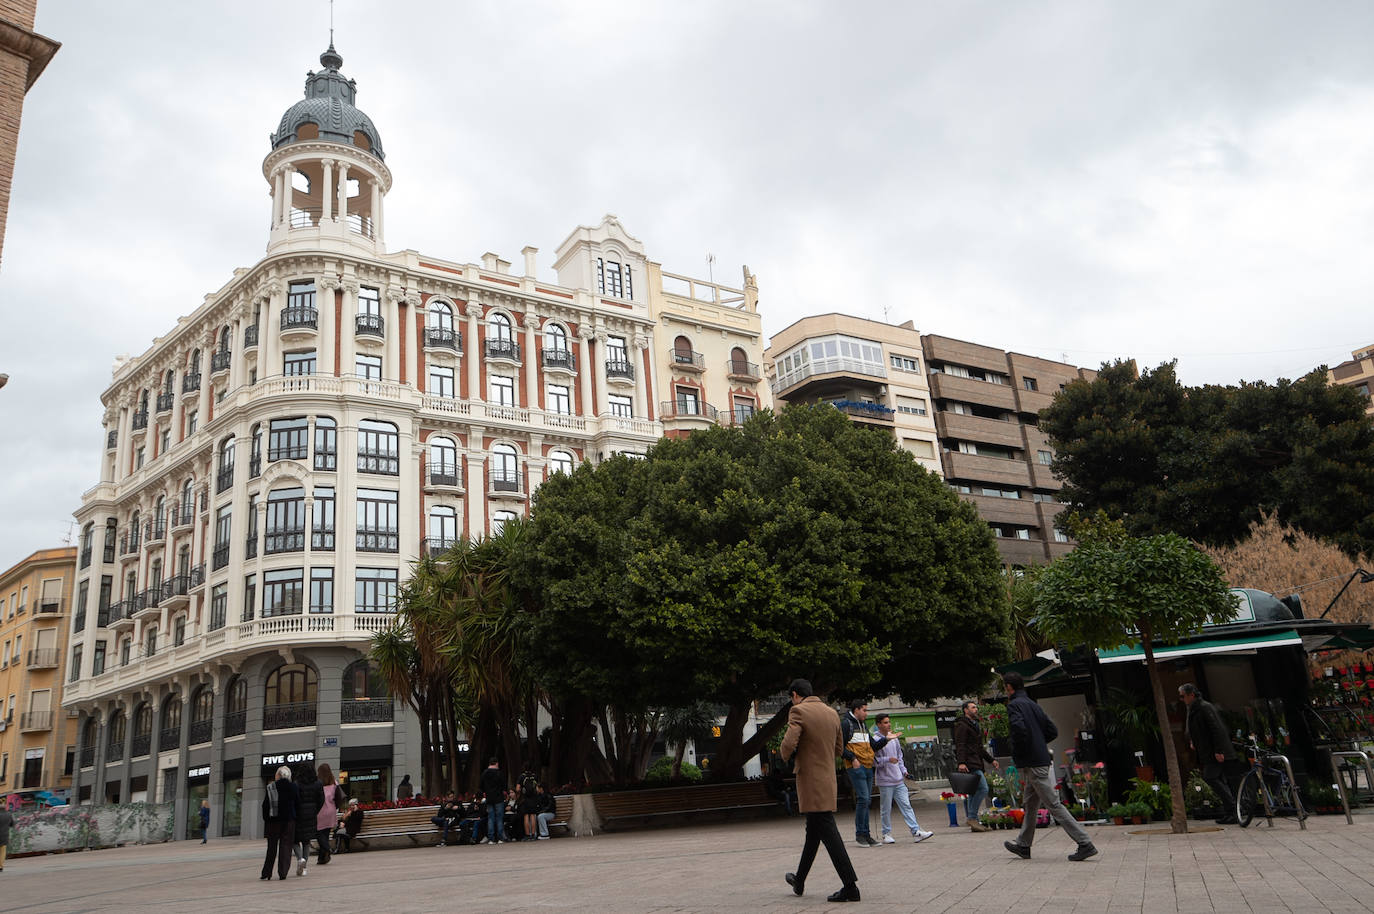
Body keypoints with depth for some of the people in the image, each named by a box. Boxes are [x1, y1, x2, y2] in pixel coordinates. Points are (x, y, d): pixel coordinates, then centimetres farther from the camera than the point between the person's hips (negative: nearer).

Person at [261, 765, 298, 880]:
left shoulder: (270, 788, -3)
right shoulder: (293, 787, -1)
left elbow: (265, 806, -2)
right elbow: (297, 804, 2)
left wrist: (266, 819, 6)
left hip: (273, 820, 0)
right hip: (289, 820, 0)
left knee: (272, 847, 9)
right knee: (286, 846, 4)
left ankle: (267, 873, 9)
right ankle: (282, 873, -2)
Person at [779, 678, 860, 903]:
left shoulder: (798, 711, -12)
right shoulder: (831, 712, 11)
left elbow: (788, 745, -22)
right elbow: (839, 748, 18)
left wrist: (785, 754, 0)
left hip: (811, 781, -8)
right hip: (828, 778, 8)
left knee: (827, 831, -7)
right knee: (813, 831, 18)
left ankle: (850, 887, -10)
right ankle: (799, 881, 34)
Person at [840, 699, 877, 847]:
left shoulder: (862, 725, 22)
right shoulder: (846, 724, -5)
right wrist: (852, 758, -17)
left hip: (868, 767, 8)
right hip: (856, 767, -8)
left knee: (866, 800, 8)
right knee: (863, 799, -13)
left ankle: (865, 834, 12)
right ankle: (860, 834, -5)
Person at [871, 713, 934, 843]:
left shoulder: (894, 739, 13)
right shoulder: (876, 740, -9)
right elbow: (874, 760, -14)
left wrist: (904, 771, 11)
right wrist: (888, 759, -24)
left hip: (899, 780, 5)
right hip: (885, 780, -5)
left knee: (906, 805, 0)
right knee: (886, 809, 2)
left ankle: (916, 831, -3)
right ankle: (886, 834, 13)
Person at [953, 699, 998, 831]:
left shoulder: (976, 725, 25)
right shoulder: (962, 725, -7)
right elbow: (960, 745, -17)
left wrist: (991, 760, 26)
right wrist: (961, 762, -27)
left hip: (976, 763, 10)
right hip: (969, 764, -10)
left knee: (973, 792, 9)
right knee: (983, 788, -17)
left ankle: (973, 821, 12)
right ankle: (972, 817, -14)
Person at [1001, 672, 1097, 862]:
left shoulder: (1013, 705, -11)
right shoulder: (1034, 705, 15)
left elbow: (1019, 729, -27)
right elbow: (1053, 731, 14)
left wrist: (1016, 752, -12)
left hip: (1031, 764, -9)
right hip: (1043, 759, 9)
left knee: (1053, 805, -7)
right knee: (1030, 805, 17)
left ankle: (1085, 844, -9)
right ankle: (1023, 845, 27)